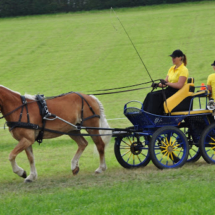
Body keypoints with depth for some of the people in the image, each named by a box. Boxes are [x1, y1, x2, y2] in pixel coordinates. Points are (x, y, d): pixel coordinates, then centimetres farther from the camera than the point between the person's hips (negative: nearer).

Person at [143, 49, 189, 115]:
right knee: (150, 95, -13)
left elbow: (179, 85, -19)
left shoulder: (183, 70, -9)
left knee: (155, 96, -26)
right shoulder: (171, 69, 17)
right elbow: (165, 82, 14)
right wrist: (158, 85, -7)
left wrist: (167, 83, -23)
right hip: (169, 90, 8)